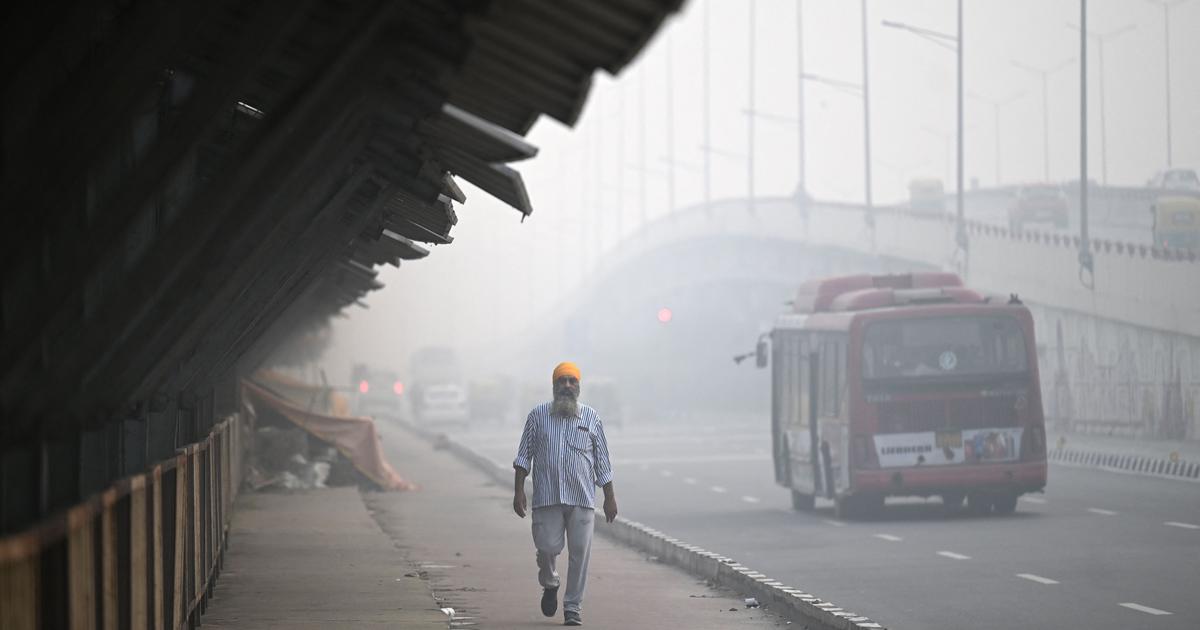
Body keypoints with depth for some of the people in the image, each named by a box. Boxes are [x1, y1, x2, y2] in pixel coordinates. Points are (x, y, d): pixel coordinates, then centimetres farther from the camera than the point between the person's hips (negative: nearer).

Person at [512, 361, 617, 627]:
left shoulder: (591, 418, 7)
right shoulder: (538, 415, 7)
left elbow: (602, 461, 10)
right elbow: (524, 456, 7)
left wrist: (610, 497, 9)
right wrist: (518, 490, -2)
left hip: (582, 498, 0)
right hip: (546, 498, 0)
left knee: (579, 553, -3)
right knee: (547, 547, -5)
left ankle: (573, 609, 6)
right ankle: (549, 585, 28)